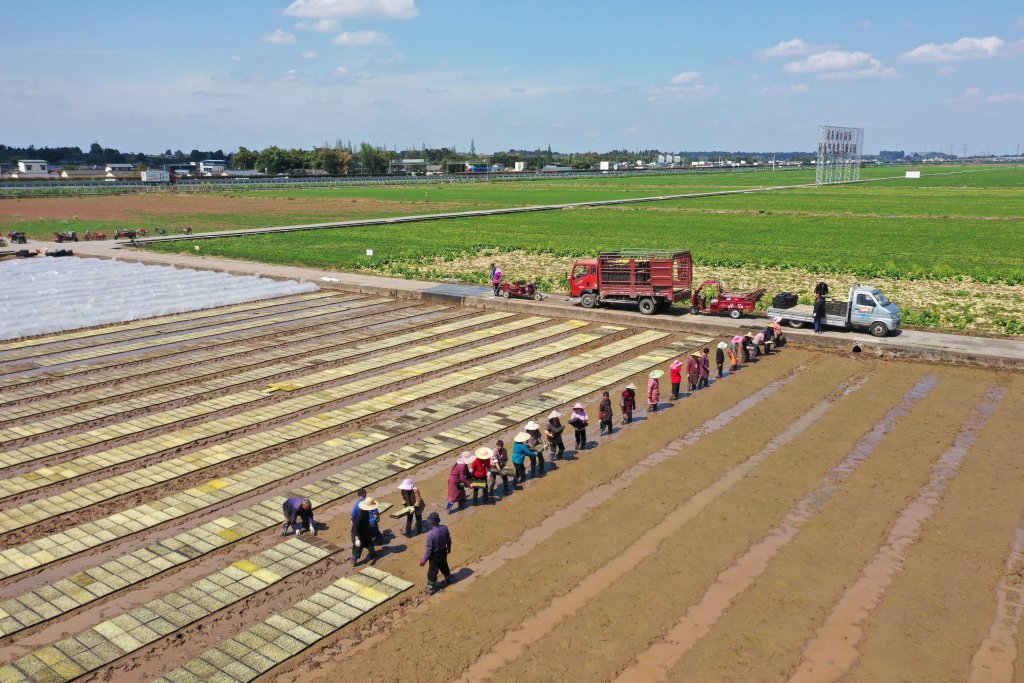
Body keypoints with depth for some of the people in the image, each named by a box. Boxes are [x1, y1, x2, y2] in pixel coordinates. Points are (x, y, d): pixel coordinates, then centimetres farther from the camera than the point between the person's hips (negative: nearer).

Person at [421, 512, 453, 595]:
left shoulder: (431, 534, -33)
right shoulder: (445, 528, -16)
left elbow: (429, 549, -25)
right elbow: (449, 540, 1)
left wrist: (424, 560, -13)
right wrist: (449, 548, 20)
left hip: (435, 555, -6)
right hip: (444, 552, 6)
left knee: (432, 572, 12)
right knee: (444, 567, 30)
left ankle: (431, 588, 25)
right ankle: (448, 580, 51)